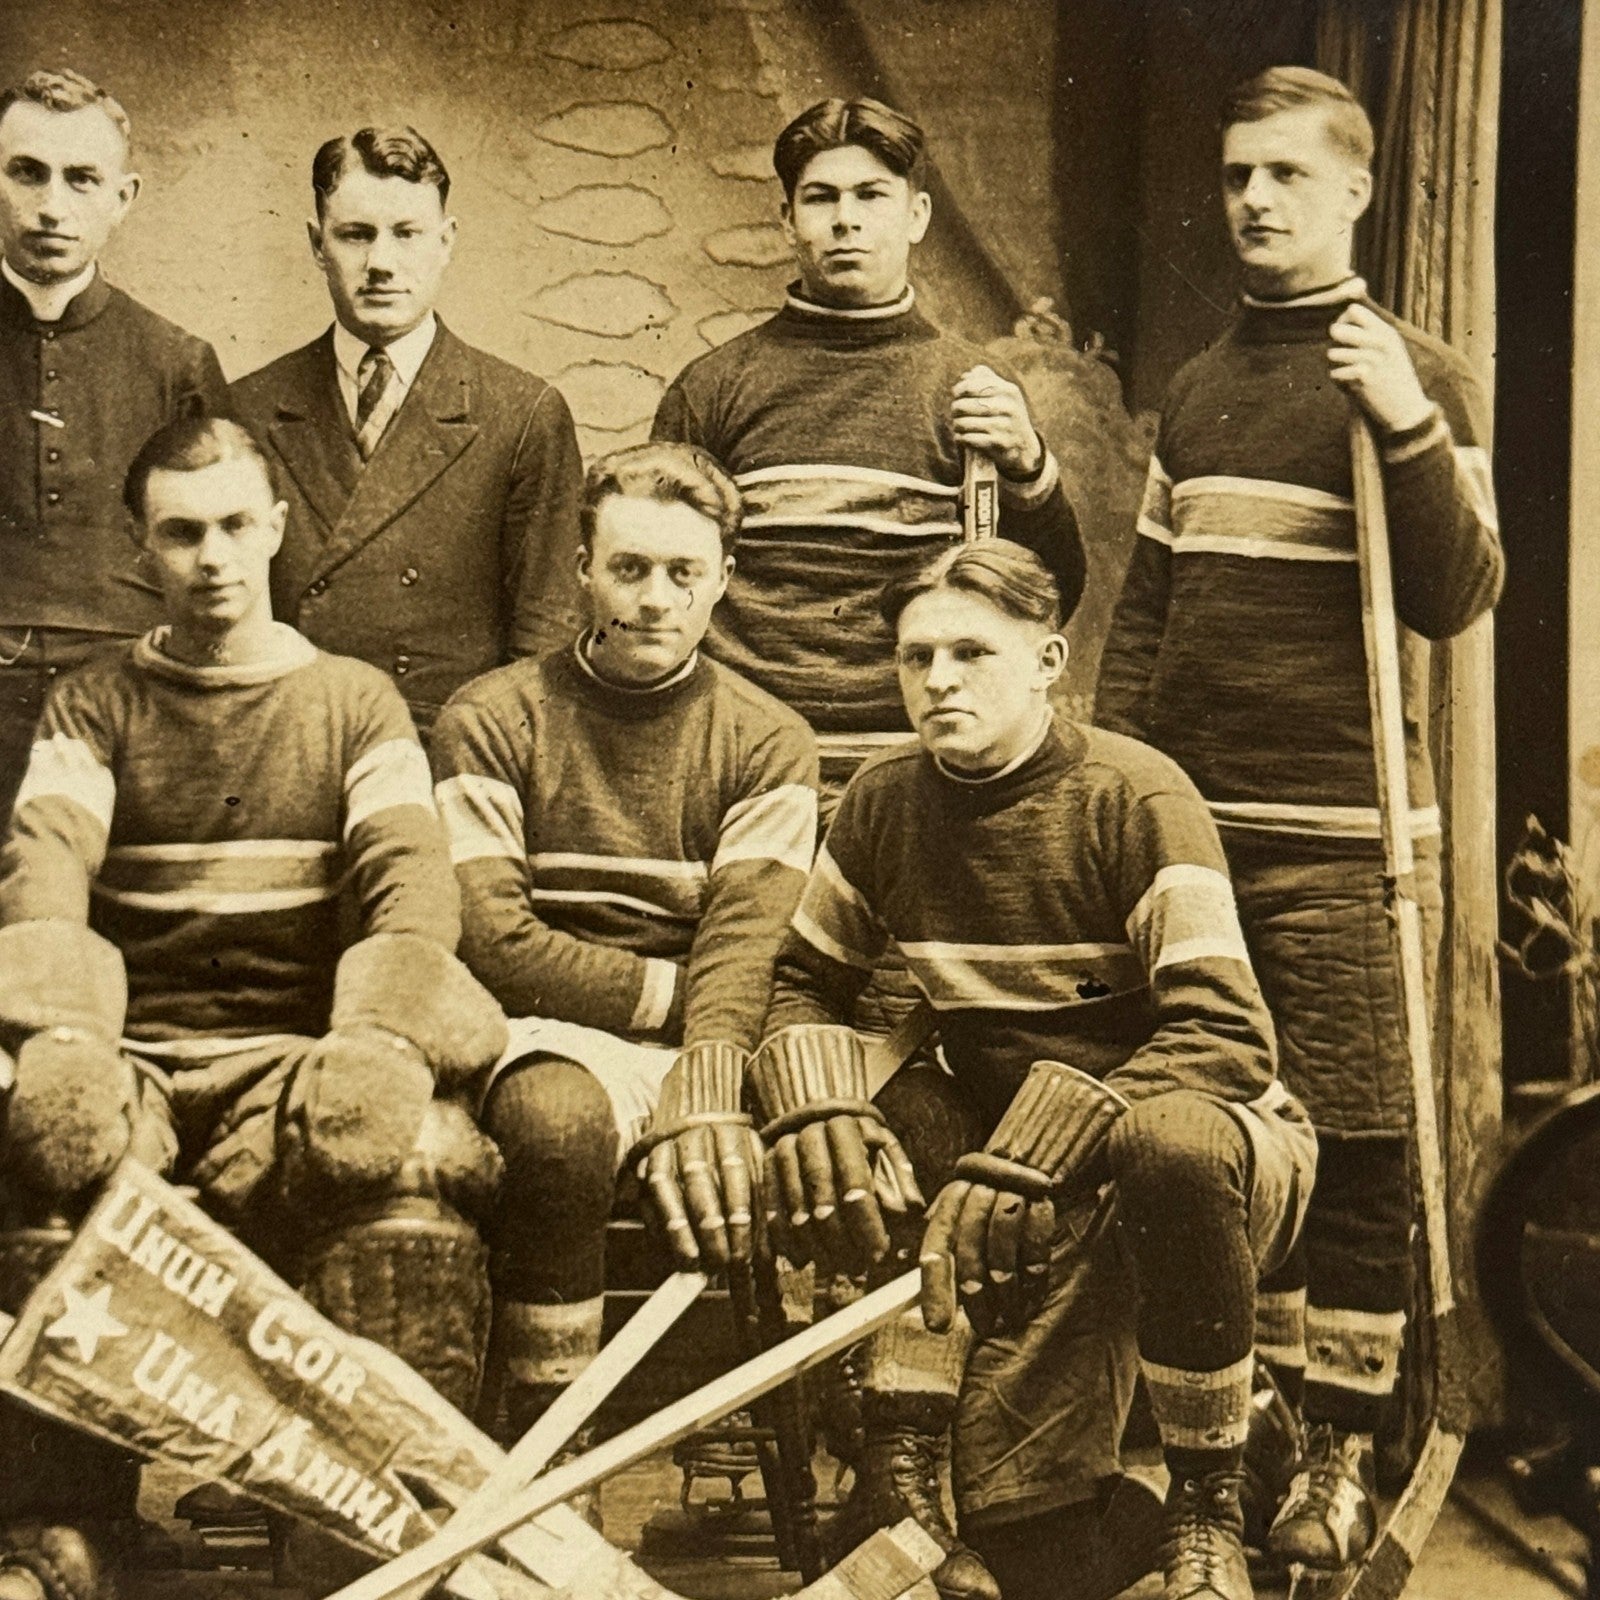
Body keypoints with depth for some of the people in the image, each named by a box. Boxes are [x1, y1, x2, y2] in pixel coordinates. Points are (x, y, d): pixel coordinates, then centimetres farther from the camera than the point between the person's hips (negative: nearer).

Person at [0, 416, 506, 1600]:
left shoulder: (357, 701, 16)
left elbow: (413, 877, 0)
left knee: (406, 1142, -35)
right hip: (131, 1059, 1)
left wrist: (377, 1036, -20)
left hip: (297, 1059, 0)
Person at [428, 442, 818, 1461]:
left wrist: (702, 1095, -23)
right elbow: (490, 943, -3)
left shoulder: (768, 744, 10)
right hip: (551, 1037, -2)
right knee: (559, 1117, -37)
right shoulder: (493, 722, 7)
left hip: (701, 1043, 2)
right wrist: (671, 992, -6)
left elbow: (744, 948, -5)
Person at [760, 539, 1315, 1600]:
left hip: (1220, 1146, -3)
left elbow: (1226, 1036, -23)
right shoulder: (885, 804, 1)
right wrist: (814, 1107, -12)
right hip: (1051, 1195, 4)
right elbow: (802, 980, 11)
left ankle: (1209, 1501, -19)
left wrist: (1032, 1152, -33)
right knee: (1008, 1498, -17)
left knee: (1167, 1139, -40)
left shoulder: (1133, 796, -15)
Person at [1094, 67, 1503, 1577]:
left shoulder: (1418, 378, 2)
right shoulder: (1194, 392, 16)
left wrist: (1408, 428, -18)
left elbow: (1456, 598, -6)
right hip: (1186, 818, 5)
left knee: (1352, 1152, -1)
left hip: (1344, 833, -4)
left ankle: (1340, 1449, 10)